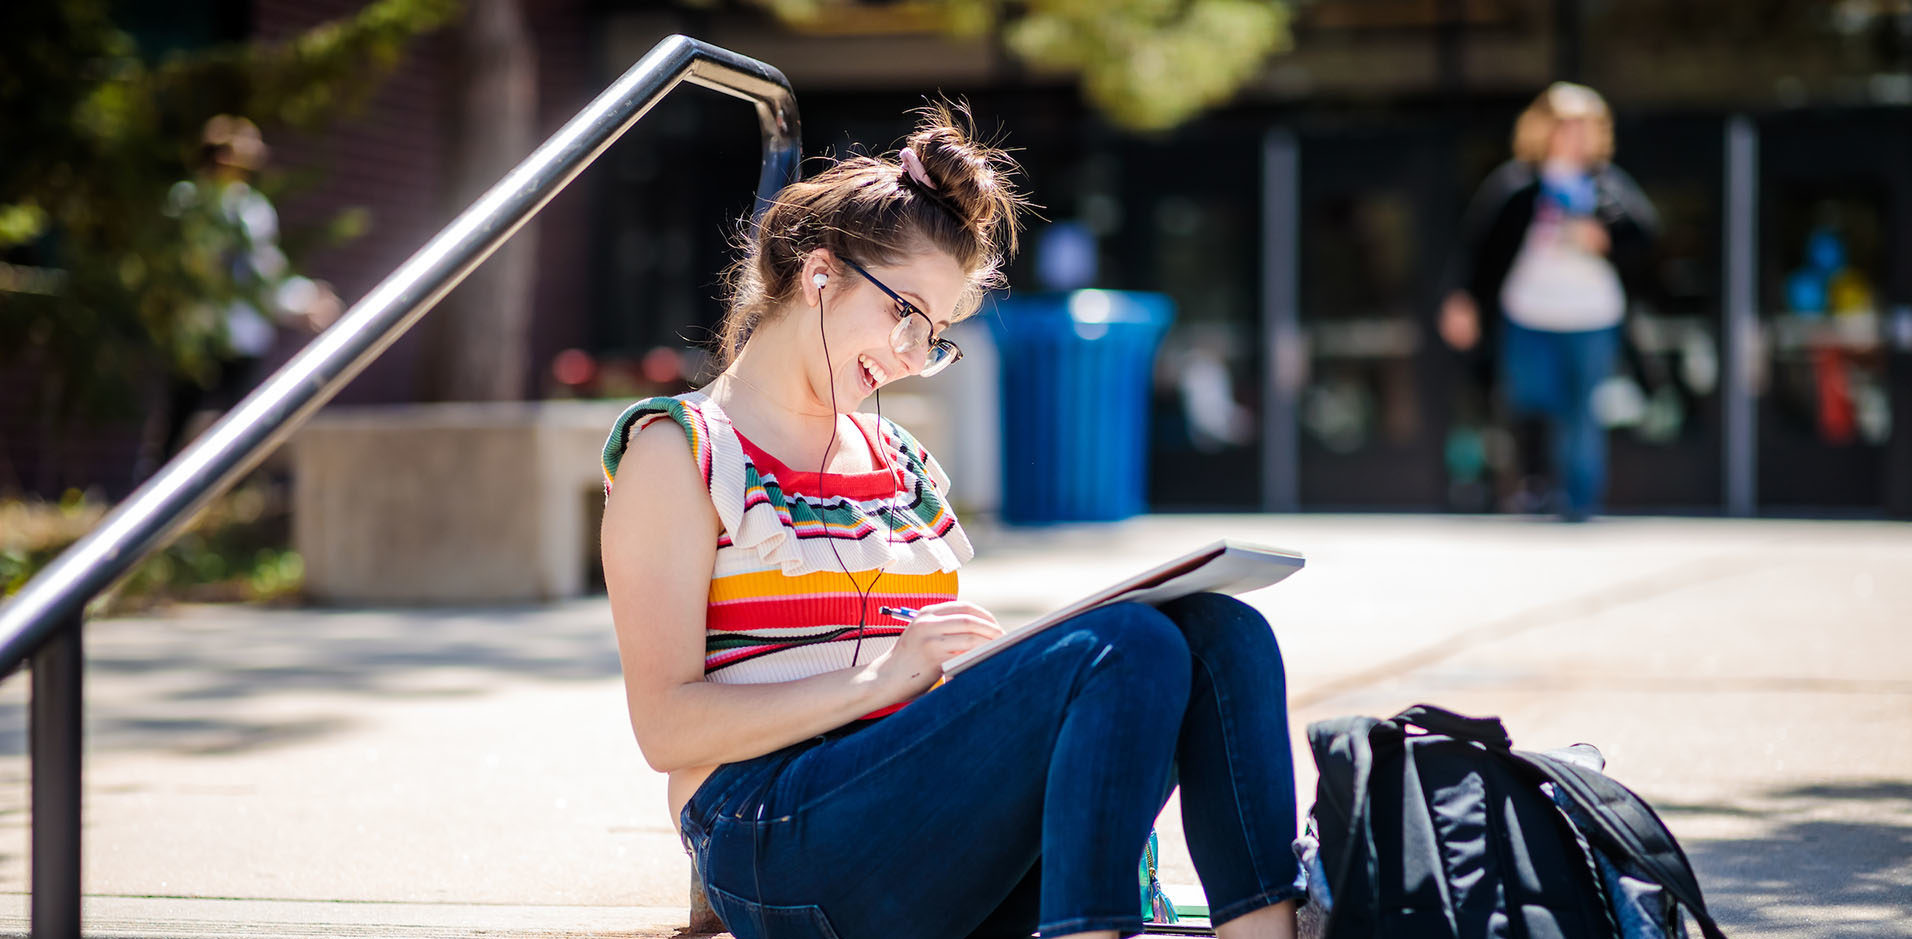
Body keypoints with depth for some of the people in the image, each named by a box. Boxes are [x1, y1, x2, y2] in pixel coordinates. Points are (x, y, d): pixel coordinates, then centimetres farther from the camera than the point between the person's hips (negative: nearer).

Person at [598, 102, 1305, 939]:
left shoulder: (904, 465, 25)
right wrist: (883, 678, -16)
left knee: (1222, 632, -16)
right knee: (1130, 647, -26)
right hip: (780, 854, -7)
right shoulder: (676, 450, 4)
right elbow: (667, 728, -6)